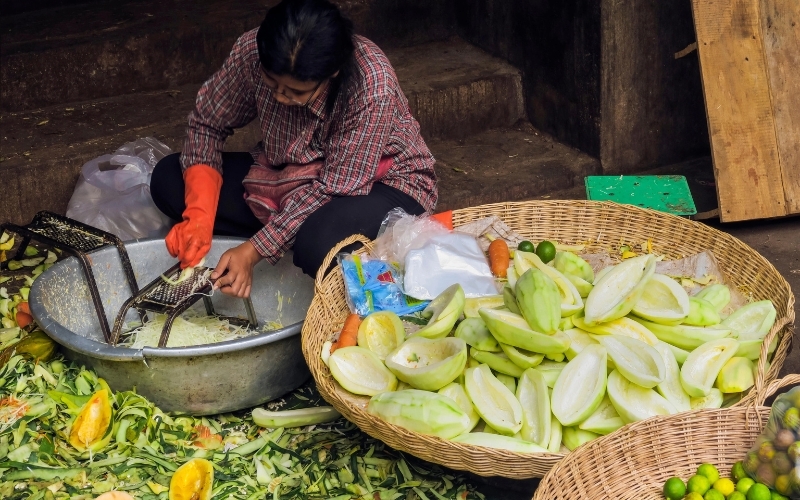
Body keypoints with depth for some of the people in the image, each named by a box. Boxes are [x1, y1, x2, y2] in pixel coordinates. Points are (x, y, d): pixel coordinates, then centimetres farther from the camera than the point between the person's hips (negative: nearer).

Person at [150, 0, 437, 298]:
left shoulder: (372, 89, -34)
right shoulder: (252, 52, -22)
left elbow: (334, 188, -28)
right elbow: (207, 123, -7)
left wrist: (254, 251, -31)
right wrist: (198, 216, -20)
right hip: (289, 174, 6)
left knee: (320, 241, -39)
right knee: (168, 179, -10)